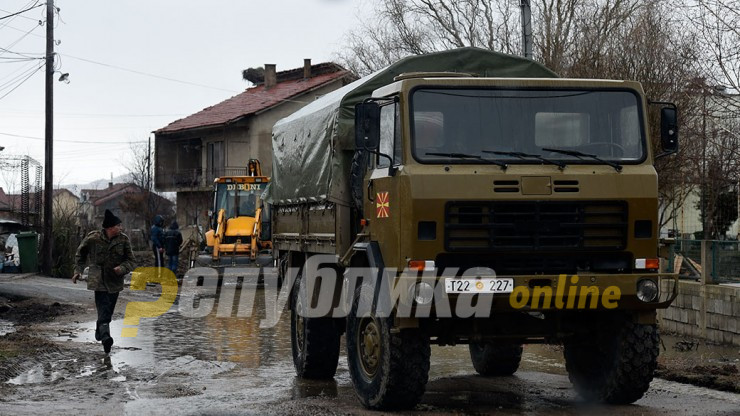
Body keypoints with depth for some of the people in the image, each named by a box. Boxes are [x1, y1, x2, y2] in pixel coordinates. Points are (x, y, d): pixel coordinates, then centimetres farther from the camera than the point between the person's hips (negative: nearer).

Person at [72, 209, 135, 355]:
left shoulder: (123, 240, -2)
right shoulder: (93, 238, -7)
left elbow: (130, 261, 3)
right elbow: (80, 254, 12)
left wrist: (122, 268, -18)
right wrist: (78, 271, 7)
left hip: (115, 282, 4)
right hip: (98, 281, -3)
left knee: (107, 311, 14)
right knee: (104, 311, -19)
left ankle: (100, 332, 37)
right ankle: (106, 337, -34)